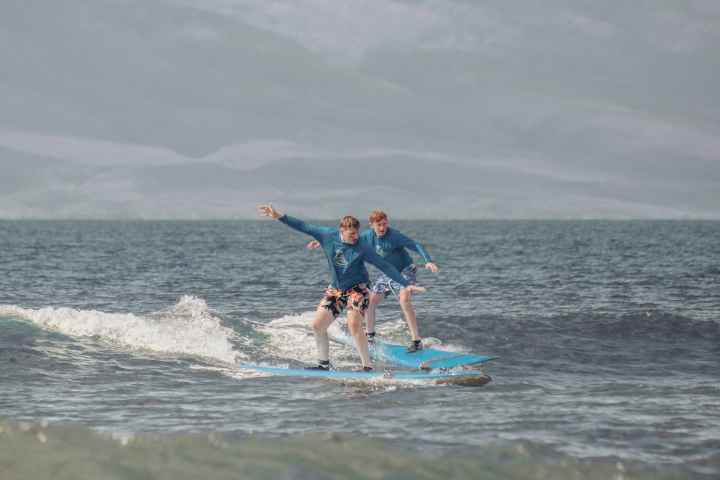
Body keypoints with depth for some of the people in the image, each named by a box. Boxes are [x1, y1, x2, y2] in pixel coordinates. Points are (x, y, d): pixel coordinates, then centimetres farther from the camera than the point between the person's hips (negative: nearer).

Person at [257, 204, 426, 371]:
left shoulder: (362, 247, -18)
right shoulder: (328, 235, -9)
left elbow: (384, 266, -15)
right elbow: (303, 227, -3)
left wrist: (405, 284, -17)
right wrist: (279, 217, -5)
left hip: (357, 289, -5)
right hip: (335, 289, 5)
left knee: (354, 325, -24)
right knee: (317, 325, 1)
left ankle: (367, 366, -18)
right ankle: (323, 364, 17)